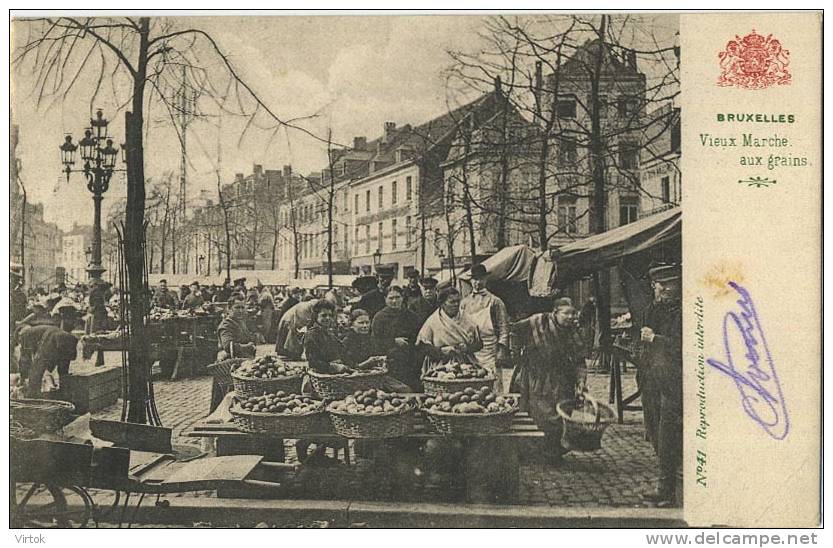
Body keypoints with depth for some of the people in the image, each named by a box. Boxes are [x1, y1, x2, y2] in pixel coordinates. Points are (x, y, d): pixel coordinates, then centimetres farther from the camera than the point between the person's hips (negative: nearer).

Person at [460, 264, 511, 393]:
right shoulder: (464, 303, 15)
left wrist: (501, 351, -6)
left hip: (490, 351, -3)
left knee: (493, 386, -9)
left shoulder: (495, 301, 6)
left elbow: (503, 327, 2)